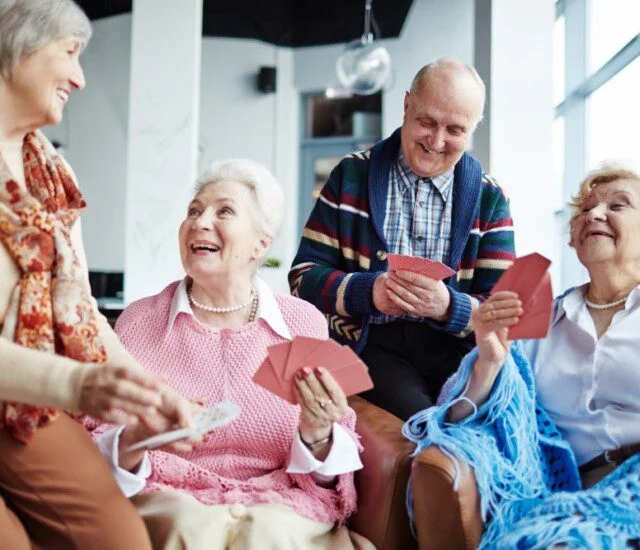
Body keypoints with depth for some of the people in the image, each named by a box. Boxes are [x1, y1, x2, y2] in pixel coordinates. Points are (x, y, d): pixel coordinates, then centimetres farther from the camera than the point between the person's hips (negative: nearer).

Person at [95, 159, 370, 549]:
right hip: (171, 500, 0)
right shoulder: (139, 322, 3)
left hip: (282, 502, 0)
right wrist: (134, 443, -21)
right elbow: (94, 454, 1)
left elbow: (329, 475, 5)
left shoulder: (305, 323, 3)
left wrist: (317, 439, -17)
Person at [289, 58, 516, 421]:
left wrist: (448, 307, -19)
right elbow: (304, 277, 4)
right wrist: (367, 291, -15)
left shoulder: (489, 198, 11)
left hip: (453, 348, 2)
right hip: (370, 344, -1)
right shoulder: (351, 175, 8)